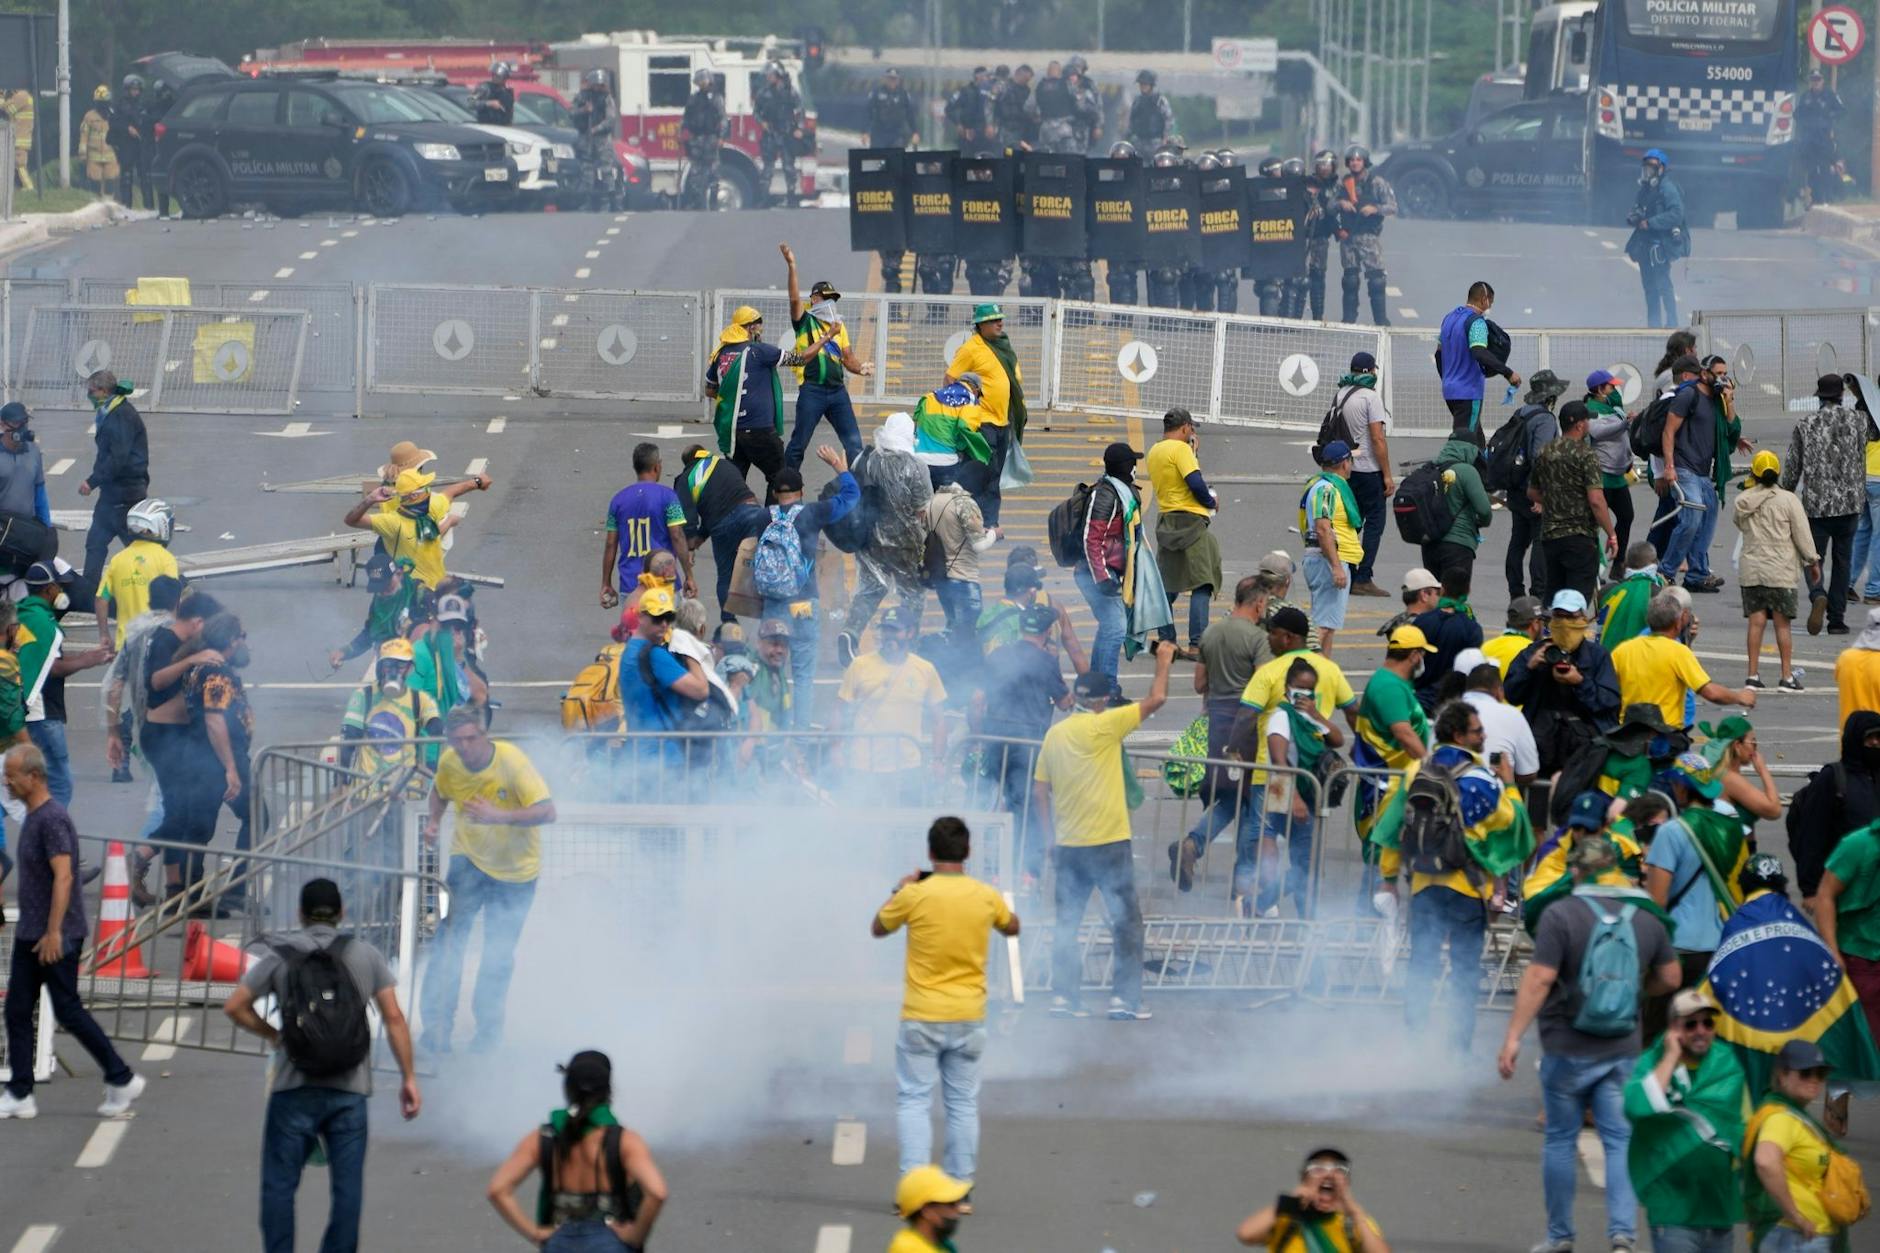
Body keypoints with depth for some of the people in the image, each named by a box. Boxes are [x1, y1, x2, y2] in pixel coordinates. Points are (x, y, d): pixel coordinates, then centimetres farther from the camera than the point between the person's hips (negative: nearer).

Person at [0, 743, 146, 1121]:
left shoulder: (52, 819, -18)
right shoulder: (32, 817, 13)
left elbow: (63, 876, -25)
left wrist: (54, 931, -28)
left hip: (57, 937, -10)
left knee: (68, 1011, -4)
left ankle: (121, 1079, 7)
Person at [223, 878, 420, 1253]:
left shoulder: (279, 957, 0)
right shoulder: (365, 955, 3)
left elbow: (234, 1007, -4)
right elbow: (394, 1018, 0)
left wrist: (273, 1035, 11)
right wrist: (408, 1078, 4)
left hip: (294, 1091, -1)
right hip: (349, 1094, 1)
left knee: (279, 1185, 5)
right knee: (347, 1187, 5)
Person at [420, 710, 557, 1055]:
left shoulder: (512, 761, -24)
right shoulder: (449, 763, -10)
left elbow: (547, 812, -30)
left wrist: (499, 816, -42)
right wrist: (433, 822, -4)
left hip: (515, 869, -2)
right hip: (469, 858, 2)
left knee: (499, 953, 5)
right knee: (450, 935, -15)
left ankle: (489, 1028, 23)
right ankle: (437, 1025, -15)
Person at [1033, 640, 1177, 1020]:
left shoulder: (1054, 734, 7)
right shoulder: (1103, 726, -11)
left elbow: (1039, 791, 11)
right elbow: (1156, 699, -9)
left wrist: (1052, 828, 20)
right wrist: (1164, 660, 5)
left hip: (1068, 845, 6)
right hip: (1108, 843, -6)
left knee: (1067, 922, 11)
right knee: (1126, 920, 2)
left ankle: (1063, 996, 8)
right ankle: (1125, 998, -1)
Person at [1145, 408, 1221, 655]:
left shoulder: (1154, 452, 13)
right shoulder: (1180, 449, -11)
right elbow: (1196, 483, -19)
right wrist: (1211, 502, -1)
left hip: (1165, 521, 8)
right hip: (1189, 521, -8)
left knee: (1168, 587, 13)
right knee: (1201, 585, -8)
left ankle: (1166, 642, 14)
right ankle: (1196, 644, -16)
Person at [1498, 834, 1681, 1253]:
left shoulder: (1560, 917, -11)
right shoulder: (1646, 920, 3)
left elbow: (1539, 980, -16)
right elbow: (1670, 979, 13)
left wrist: (1513, 1036, -14)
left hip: (1567, 1049, -3)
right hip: (1622, 1051, 3)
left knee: (1561, 1140, 9)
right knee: (1620, 1140, 4)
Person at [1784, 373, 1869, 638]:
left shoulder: (1805, 424, -3)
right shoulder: (1858, 419, -3)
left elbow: (1792, 467, 1)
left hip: (1816, 504, -1)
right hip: (1850, 502, 1)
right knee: (1842, 560, 10)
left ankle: (1818, 596, -24)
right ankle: (1837, 618, 9)